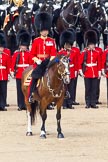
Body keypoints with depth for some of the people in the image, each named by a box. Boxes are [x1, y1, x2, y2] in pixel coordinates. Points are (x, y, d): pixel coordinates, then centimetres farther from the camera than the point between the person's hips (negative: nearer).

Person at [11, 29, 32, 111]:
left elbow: (31, 63, 4)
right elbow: (13, 63, 0)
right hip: (19, 74, 0)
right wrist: (12, 72, -7)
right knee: (20, 90, 2)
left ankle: (26, 104, 5)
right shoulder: (16, 53, 3)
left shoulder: (29, 54, 4)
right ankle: (21, 105, 5)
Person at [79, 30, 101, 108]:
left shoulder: (97, 53, 5)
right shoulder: (84, 53, -1)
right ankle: (88, 103, 6)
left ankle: (93, 103, 7)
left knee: (94, 89, 3)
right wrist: (81, 71, -9)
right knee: (88, 89, 2)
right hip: (87, 74, -2)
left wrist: (99, 72, 4)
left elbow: (99, 63, 8)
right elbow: (80, 63, -1)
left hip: (95, 74, 2)